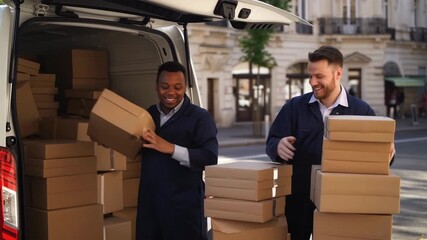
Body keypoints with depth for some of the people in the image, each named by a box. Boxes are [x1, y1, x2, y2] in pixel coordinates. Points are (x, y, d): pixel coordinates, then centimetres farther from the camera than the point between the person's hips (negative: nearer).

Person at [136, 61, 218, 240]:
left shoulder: (200, 117, -6)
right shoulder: (148, 114, 12)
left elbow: (210, 158, -16)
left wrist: (171, 148, -22)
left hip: (184, 205, -5)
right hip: (149, 203, 5)